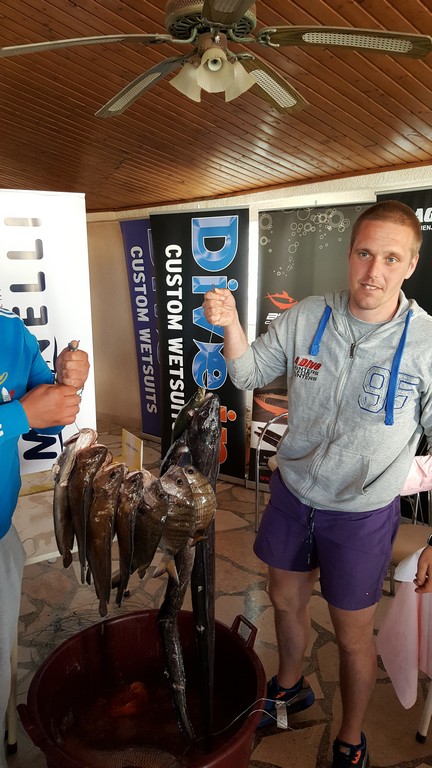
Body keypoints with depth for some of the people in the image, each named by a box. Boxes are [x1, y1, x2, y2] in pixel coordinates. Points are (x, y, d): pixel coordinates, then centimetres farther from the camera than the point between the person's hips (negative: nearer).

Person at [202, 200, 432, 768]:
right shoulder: (306, 318, -10)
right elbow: (250, 375, 2)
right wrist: (231, 325, -17)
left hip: (362, 514, -3)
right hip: (292, 492, 4)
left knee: (353, 636, 15)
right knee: (286, 599, 24)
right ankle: (289, 689, 57)